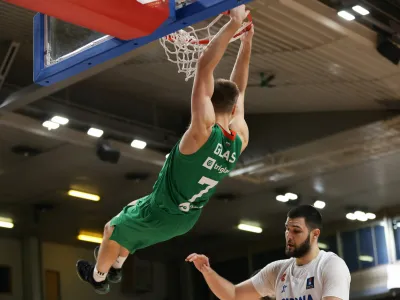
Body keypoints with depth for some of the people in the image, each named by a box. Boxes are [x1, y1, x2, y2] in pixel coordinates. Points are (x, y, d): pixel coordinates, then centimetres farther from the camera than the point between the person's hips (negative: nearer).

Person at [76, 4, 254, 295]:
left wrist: (234, 24, -36)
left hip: (161, 214, -7)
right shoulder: (240, 138, -15)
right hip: (187, 218, 7)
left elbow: (204, 67, -38)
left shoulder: (204, 130, -34)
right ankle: (116, 266, 52)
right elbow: (238, 92, -2)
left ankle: (98, 277, 48)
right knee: (133, 208, 35)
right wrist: (246, 42, -2)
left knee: (112, 230, 23)